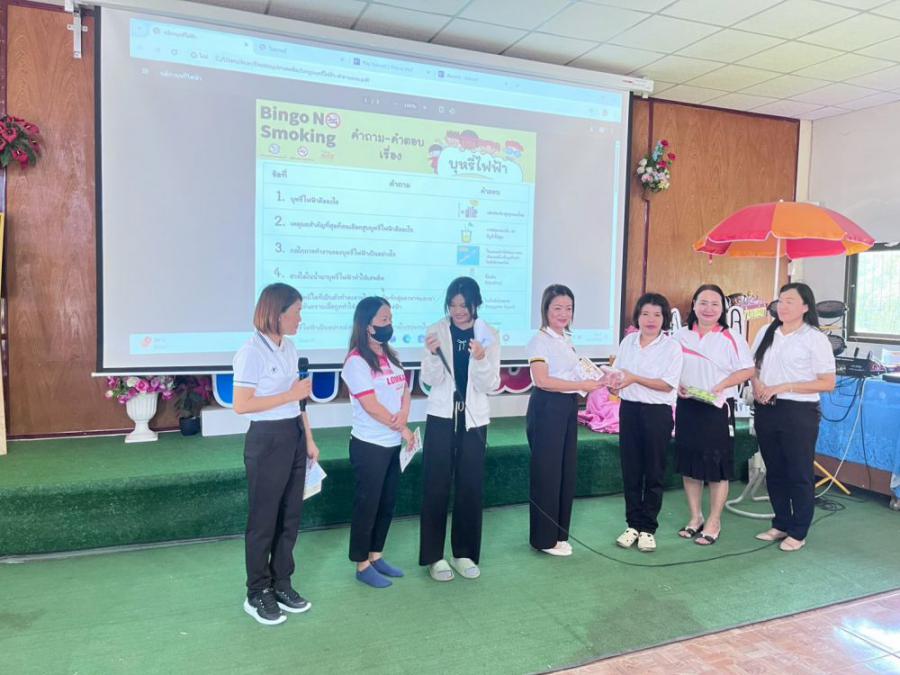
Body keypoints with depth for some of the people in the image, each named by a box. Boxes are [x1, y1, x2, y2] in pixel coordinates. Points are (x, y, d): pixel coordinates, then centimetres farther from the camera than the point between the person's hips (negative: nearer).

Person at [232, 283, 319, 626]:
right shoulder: (252, 352, -16)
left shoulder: (290, 347, 8)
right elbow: (241, 405, -19)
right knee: (263, 519, 5)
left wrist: (308, 439, 12)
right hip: (267, 440, -7)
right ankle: (257, 594, 22)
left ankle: (281, 585, 30)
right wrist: (290, 395, -18)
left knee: (290, 516, 14)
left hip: (294, 436, 8)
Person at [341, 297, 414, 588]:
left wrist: (403, 414, -13)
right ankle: (363, 565, 18)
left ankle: (376, 556, 30)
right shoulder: (357, 362, -15)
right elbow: (371, 406, -18)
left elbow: (404, 390, 9)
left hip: (392, 444, 8)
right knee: (367, 505, 4)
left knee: (387, 504, 15)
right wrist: (404, 430, -10)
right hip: (369, 445, -8)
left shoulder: (390, 356, 10)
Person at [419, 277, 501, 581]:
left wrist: (480, 360, -22)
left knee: (470, 487, 7)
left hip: (474, 418, 1)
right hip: (441, 416, -1)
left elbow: (490, 385, -5)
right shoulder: (436, 331, -4)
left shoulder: (489, 336, -1)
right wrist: (433, 354, -25)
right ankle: (434, 556, 13)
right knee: (436, 487, 1)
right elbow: (430, 380, -8)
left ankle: (464, 553, 22)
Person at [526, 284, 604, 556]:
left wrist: (595, 381, 2)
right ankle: (545, 538, 11)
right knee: (547, 471, -1)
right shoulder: (540, 340, -11)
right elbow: (542, 380, -21)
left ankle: (558, 534, 23)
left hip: (568, 408, 8)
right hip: (547, 409, -8)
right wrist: (582, 385, -19)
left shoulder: (567, 340, 14)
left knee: (566, 470, 11)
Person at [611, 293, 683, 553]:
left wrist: (635, 378, -20)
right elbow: (618, 373, 12)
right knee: (630, 470, 9)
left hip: (657, 413, -4)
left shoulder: (672, 347, -6)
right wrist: (613, 384, -10)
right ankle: (633, 524, 22)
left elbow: (668, 384, -13)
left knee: (654, 473, 6)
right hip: (629, 410, 4)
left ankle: (647, 528, 18)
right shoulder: (627, 341, 7)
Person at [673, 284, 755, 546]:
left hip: (718, 408, -4)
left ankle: (714, 522, 17)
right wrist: (677, 385, -7)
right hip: (686, 406, 4)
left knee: (717, 467, 3)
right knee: (688, 465, 11)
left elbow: (747, 370, -5)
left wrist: (721, 385, -18)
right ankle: (695, 517, 26)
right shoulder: (681, 336, 6)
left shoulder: (731, 339, -5)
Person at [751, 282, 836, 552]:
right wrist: (756, 383, -6)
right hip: (766, 411, 6)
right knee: (774, 471, 15)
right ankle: (781, 524, 31)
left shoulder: (815, 339, -9)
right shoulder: (766, 333, 8)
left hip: (799, 413, -5)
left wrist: (784, 387, -18)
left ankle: (798, 532, 19)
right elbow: (753, 367, 17)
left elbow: (828, 383, -11)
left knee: (799, 474, 5)